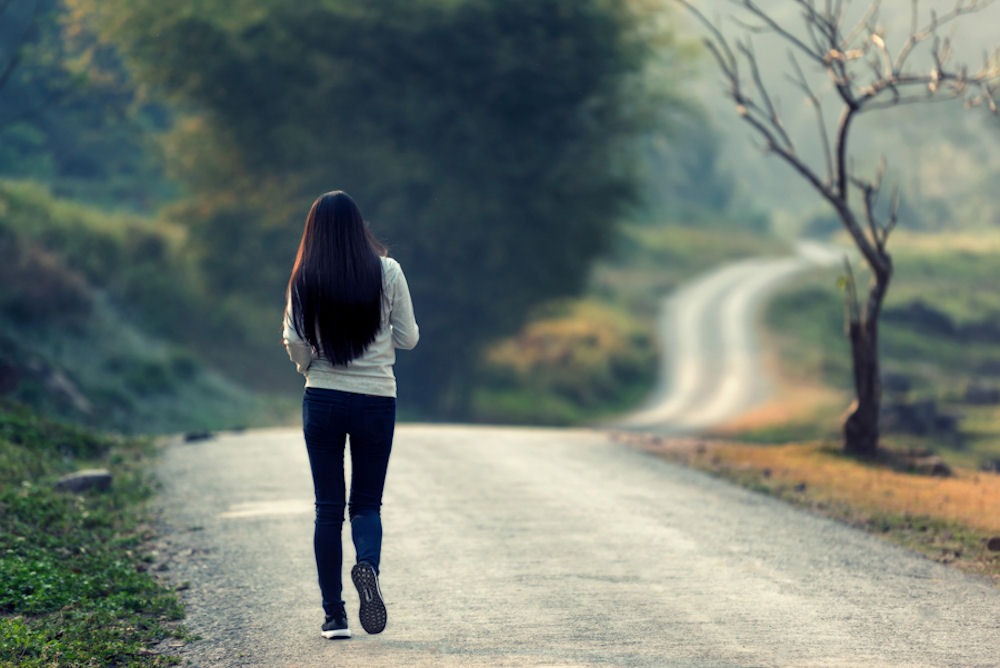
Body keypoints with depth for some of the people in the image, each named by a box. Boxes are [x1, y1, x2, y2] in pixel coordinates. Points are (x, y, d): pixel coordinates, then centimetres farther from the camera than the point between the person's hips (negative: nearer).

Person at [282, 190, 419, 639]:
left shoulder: (305, 280, -4)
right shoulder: (386, 271, -5)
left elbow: (295, 344, -7)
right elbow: (408, 337, 0)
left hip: (323, 400, 0)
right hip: (377, 400, 0)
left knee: (328, 508, 8)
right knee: (367, 502, 11)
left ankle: (334, 615, 6)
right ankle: (368, 565, -21)